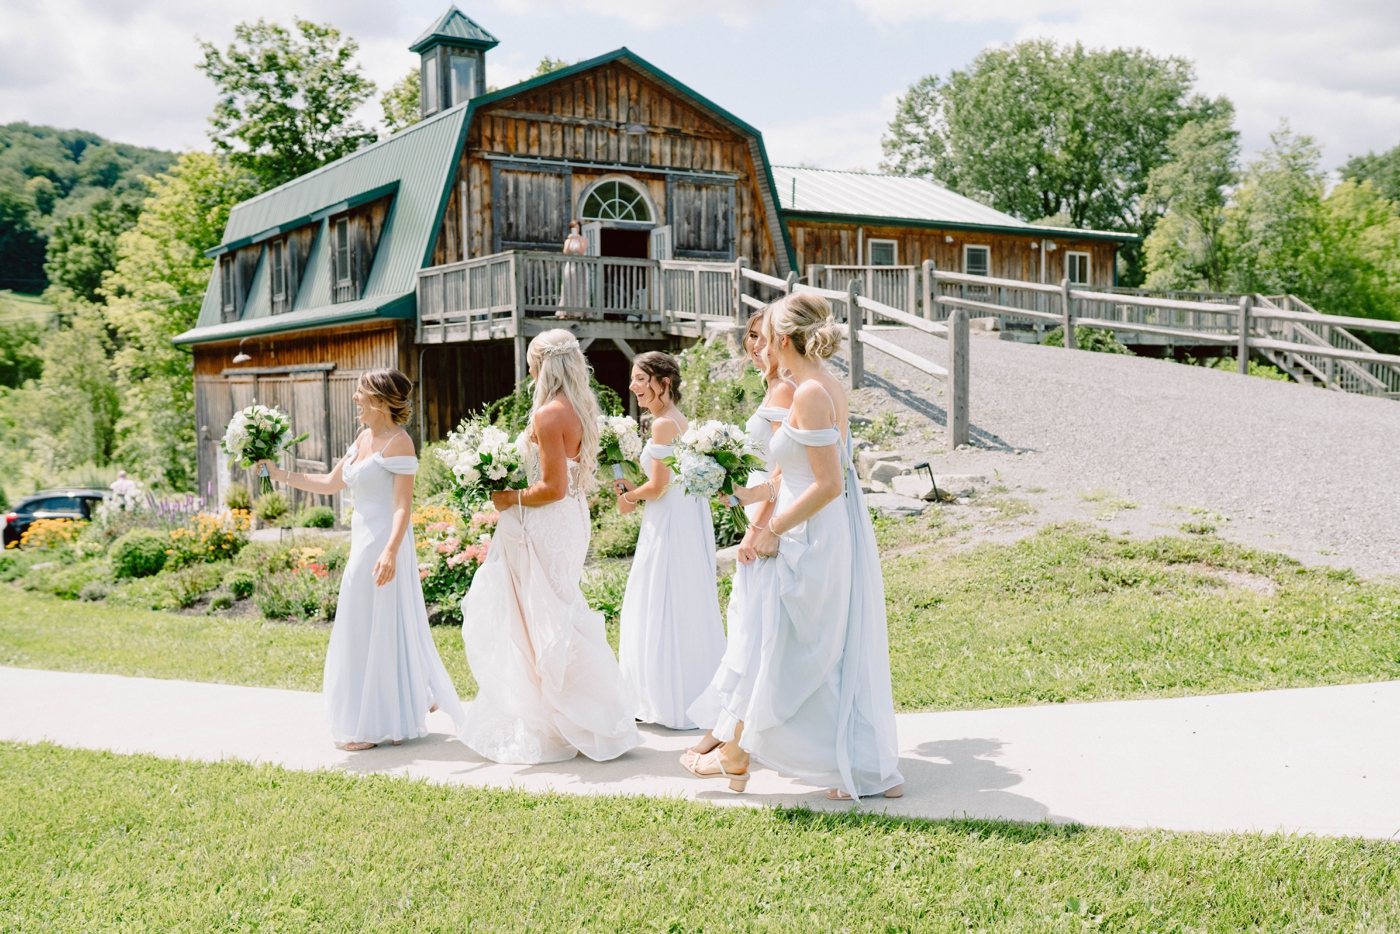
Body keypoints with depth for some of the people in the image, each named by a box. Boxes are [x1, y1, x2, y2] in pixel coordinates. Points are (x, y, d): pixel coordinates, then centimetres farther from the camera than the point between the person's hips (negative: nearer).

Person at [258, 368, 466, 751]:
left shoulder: (398, 442, -13)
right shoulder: (364, 439, 13)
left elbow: (403, 505, -19)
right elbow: (330, 484, 22)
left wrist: (390, 552, -28)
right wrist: (281, 474, 18)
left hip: (384, 544, -9)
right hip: (364, 543, 9)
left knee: (379, 628, -1)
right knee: (367, 629, 15)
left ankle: (380, 724, 9)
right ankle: (418, 699, 27)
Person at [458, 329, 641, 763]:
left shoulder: (548, 414, -19)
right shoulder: (581, 410, 9)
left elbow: (552, 488, -22)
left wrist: (511, 498, -8)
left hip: (548, 526, -10)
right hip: (571, 517, 10)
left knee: (549, 625, 0)